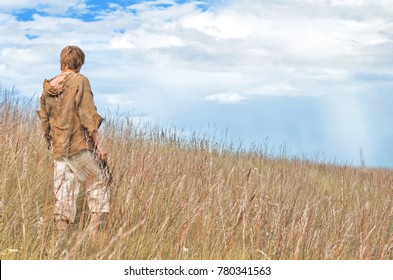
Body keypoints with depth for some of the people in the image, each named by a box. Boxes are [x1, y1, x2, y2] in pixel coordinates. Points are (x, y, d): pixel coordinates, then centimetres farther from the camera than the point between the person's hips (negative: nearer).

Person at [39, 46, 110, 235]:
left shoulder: (47, 87, 9)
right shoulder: (80, 81, -8)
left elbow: (44, 121, 13)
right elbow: (88, 115, -13)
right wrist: (99, 144, -11)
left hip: (58, 150, 5)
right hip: (80, 145, -5)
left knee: (63, 193, 8)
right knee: (98, 184, 9)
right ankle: (93, 233, 3)